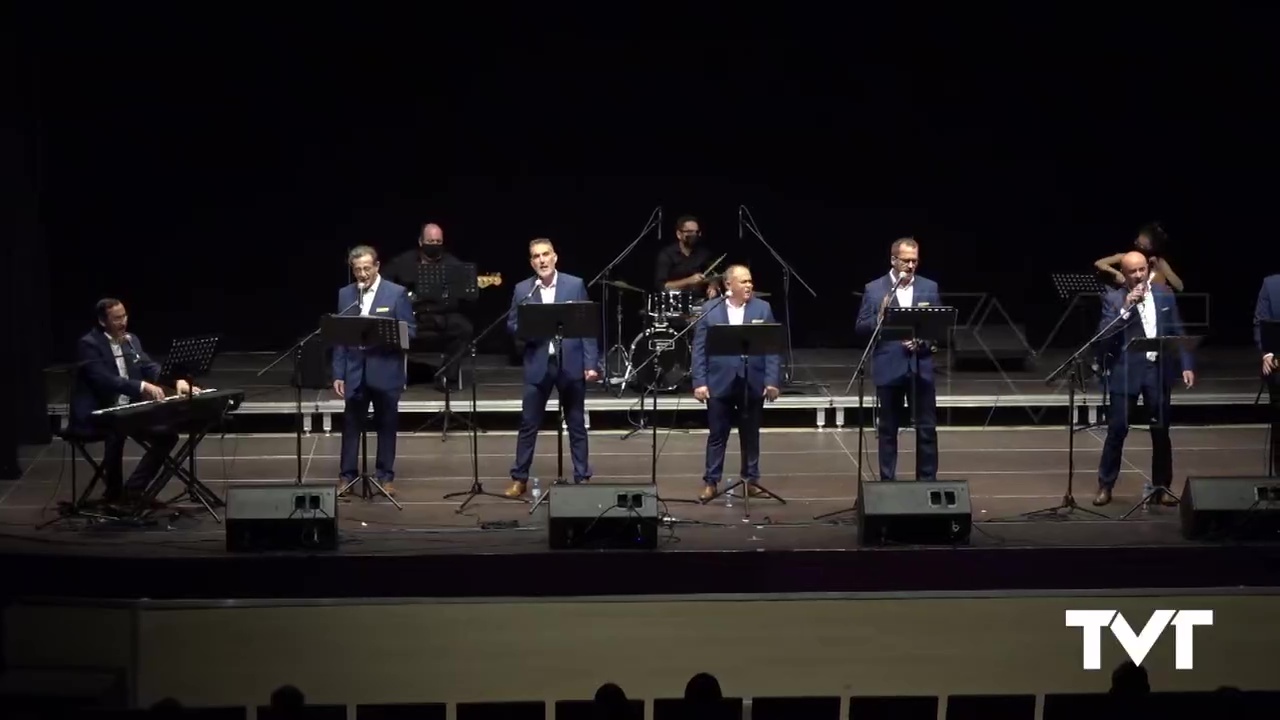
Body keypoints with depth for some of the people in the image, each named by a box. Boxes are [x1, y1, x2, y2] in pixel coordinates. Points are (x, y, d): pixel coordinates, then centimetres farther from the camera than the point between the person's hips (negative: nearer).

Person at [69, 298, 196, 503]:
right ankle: (114, 492, -17)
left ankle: (132, 490, 3)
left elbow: (151, 368, 7)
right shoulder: (88, 344, -13)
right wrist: (143, 386, -35)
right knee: (117, 430, -37)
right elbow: (105, 379, -26)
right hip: (96, 415, -8)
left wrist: (177, 381, -14)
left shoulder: (131, 340, 10)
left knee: (167, 436, -4)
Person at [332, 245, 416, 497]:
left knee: (386, 424, 6)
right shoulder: (345, 294, 6)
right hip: (355, 370, 2)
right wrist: (338, 374, 1)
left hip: (386, 371, -2)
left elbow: (410, 331, -3)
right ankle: (347, 475, 11)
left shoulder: (397, 293, -3)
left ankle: (385, 476, 15)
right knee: (351, 424, 4)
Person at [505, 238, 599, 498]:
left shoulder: (575, 284, 0)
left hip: (571, 364, -1)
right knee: (528, 424, 3)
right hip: (538, 364, 1)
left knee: (577, 425, 6)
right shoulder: (522, 289, 4)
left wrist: (591, 363, -6)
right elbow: (512, 326, 8)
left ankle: (582, 477, 14)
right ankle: (519, 478, 12)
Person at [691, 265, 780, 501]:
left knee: (750, 435, 10)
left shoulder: (762, 308, 3)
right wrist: (699, 382, -7)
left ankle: (751, 479, 19)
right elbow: (699, 349, 0)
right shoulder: (710, 310, 0)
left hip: (753, 383, 1)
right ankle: (711, 482, 10)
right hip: (720, 383, -1)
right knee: (717, 435, 4)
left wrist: (771, 380, -6)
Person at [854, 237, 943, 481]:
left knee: (927, 428, 2)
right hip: (888, 368, -1)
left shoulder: (929, 287, 7)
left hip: (921, 367, 1)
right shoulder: (874, 289, 1)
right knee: (888, 429, 5)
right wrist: (880, 317, -19)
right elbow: (862, 328, 0)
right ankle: (888, 481, 12)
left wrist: (924, 341, -11)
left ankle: (928, 480, 11)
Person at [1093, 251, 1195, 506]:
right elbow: (1103, 336, -14)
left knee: (1161, 431, 7)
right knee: (1117, 430, -2)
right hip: (1126, 372, -2)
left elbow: (1177, 333, 10)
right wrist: (1126, 309, -21)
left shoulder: (1165, 295, 5)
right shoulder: (1114, 299, -3)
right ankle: (1105, 485, 9)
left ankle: (1162, 487, 18)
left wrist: (1186, 366, 3)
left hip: (1158, 370, 3)